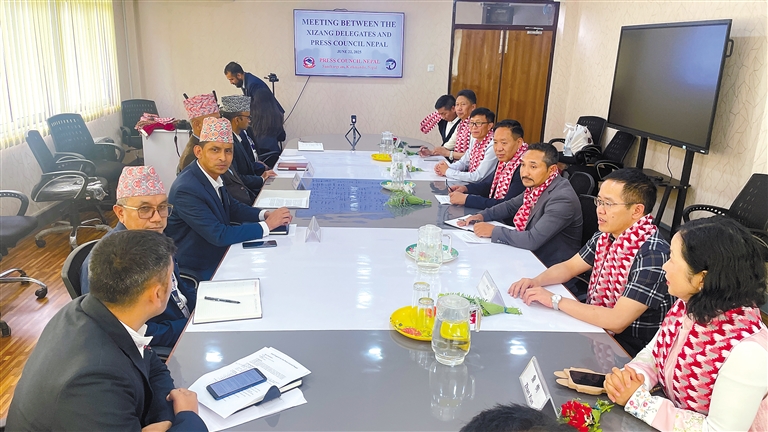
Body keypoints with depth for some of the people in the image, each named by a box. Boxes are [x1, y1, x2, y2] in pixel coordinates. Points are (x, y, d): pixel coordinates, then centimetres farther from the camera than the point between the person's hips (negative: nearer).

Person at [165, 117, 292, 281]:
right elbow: (219, 235, -28)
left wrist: (265, 214, -6)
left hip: (219, 253, 7)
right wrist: (267, 225, -23)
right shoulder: (187, 189, -27)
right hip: (200, 271, -7)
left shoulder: (213, 174, -3)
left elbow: (232, 207, 11)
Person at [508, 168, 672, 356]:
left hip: (627, 351, -7)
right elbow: (569, 267, 12)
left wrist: (555, 300, -25)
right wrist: (536, 282, -7)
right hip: (595, 323, 7)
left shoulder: (652, 254, -27)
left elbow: (617, 321, -31)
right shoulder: (606, 235, -2)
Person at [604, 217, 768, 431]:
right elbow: (652, 353, 4)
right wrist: (632, 376, -15)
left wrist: (637, 399, -23)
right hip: (676, 414, 5)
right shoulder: (688, 305, -8)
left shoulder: (746, 350, -28)